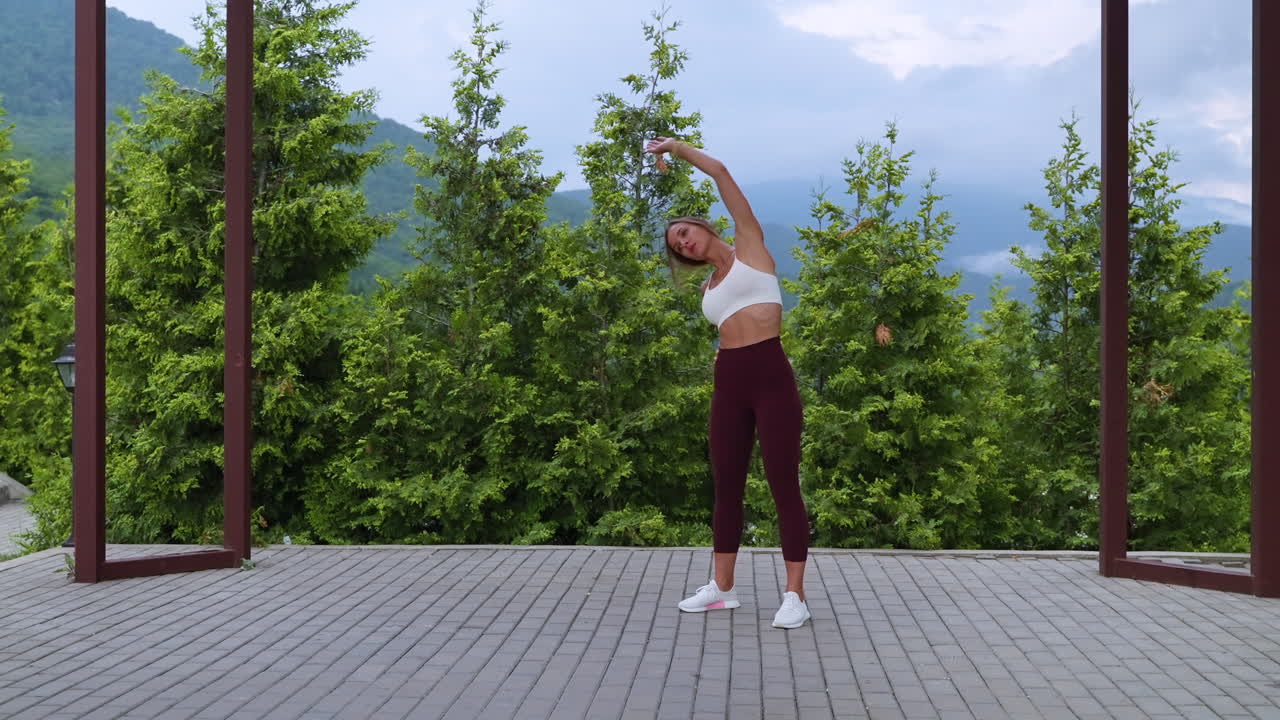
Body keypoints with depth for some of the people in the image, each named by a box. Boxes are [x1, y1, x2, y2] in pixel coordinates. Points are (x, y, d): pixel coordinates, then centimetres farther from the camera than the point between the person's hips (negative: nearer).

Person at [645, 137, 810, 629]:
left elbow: (721, 174, 3)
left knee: (784, 485, -5)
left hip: (770, 374, -6)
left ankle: (794, 595, -2)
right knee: (726, 484, 9)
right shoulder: (709, 288, 22)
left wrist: (678, 148, 13)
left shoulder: (749, 246, 7)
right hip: (728, 380, 6)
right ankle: (722, 587, 19)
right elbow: (734, 329, 18)